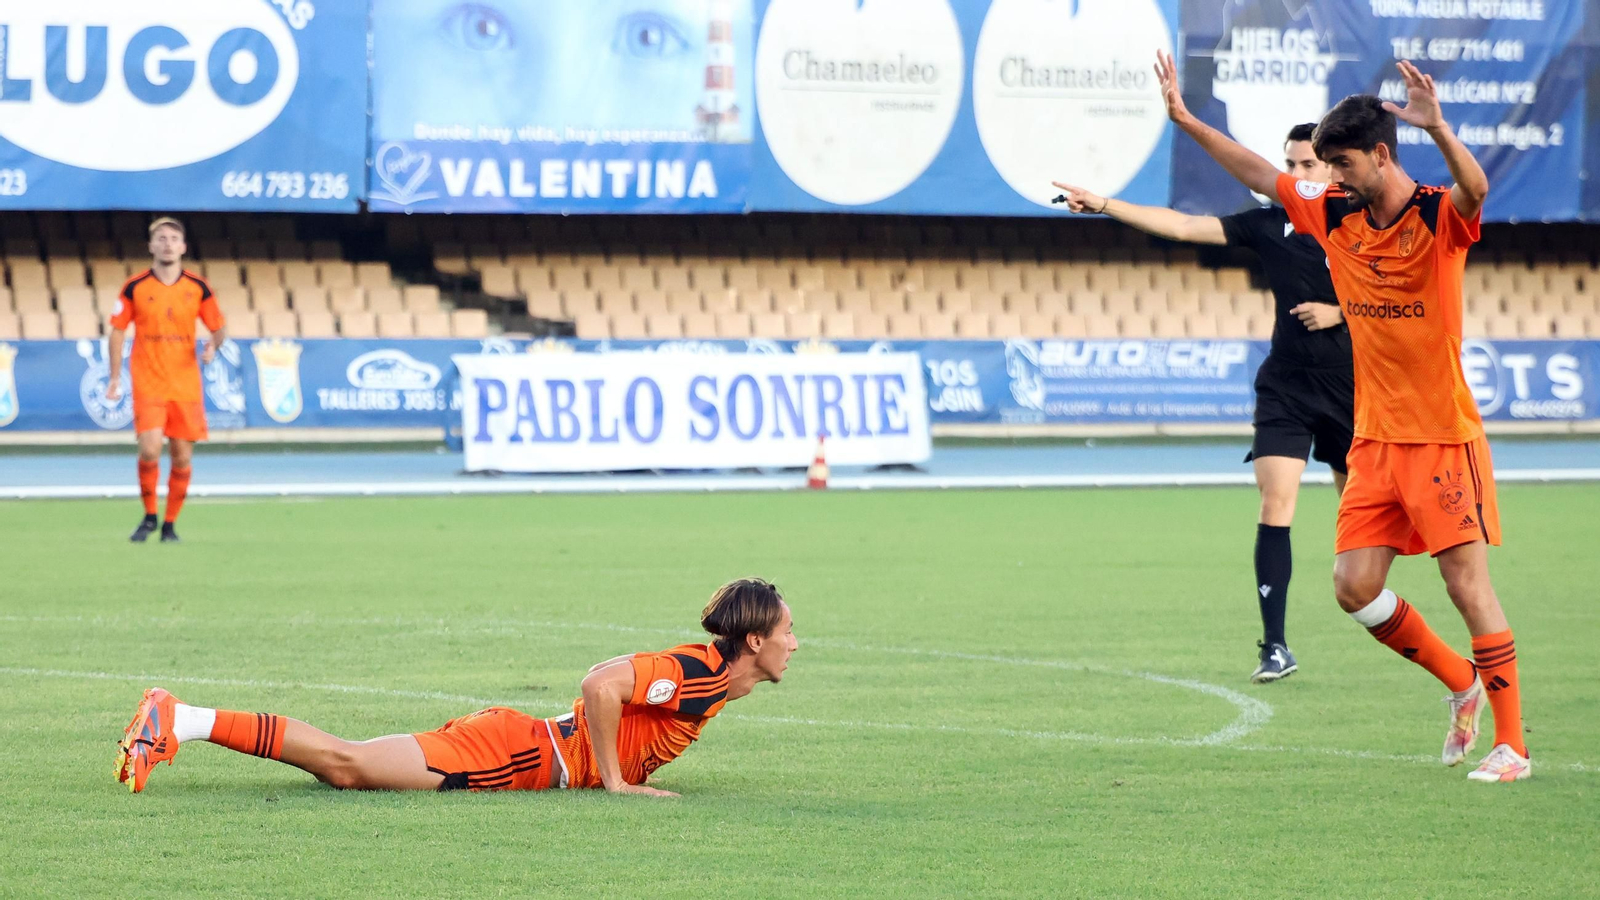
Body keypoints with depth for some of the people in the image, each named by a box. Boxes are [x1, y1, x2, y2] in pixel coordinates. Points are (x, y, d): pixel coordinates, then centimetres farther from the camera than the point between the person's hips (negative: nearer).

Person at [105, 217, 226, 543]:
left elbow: (218, 329, 11)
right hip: (148, 384, -2)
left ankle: (170, 524, 16)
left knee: (182, 457, 1)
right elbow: (118, 330, 6)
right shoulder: (134, 287, -1)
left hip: (186, 386, 2)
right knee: (149, 450, -15)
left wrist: (213, 346, -12)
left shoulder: (198, 288, 2)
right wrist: (115, 378, 2)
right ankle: (149, 517, 5)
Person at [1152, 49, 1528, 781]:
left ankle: (1511, 743, 0)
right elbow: (1261, 176, 16)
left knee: (1468, 583, -7)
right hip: (1374, 439, 6)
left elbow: (1475, 189, -35)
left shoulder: (1440, 218, -13)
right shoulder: (1334, 214, 5)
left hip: (1443, 438, -6)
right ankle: (1463, 682, 23)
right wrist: (1186, 120, 12)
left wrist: (1437, 128, -53)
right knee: (1356, 588, 1)